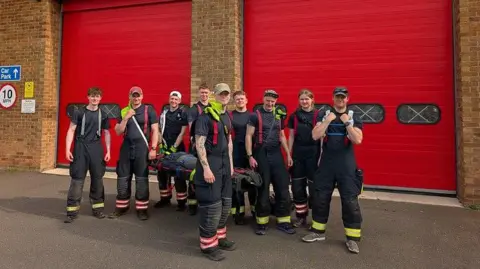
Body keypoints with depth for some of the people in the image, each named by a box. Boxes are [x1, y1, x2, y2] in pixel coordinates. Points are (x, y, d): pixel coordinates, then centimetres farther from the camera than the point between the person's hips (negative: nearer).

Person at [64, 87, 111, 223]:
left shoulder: (103, 115, 8)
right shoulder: (79, 112, 1)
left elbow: (106, 133, 10)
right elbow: (71, 130, -1)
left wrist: (108, 151, 3)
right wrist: (68, 149, -9)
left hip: (97, 149, 3)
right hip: (80, 148, -2)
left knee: (97, 179, 9)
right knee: (77, 179, -2)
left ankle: (98, 208, 21)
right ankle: (72, 211, 4)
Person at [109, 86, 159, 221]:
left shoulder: (149, 110, 0)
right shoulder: (124, 111, 10)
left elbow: (155, 130, -3)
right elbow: (118, 132, 5)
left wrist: (153, 149, -10)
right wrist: (126, 117, -8)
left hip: (142, 148, -3)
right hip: (126, 147, 4)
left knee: (142, 179, 1)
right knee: (123, 178, 9)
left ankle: (142, 208, 11)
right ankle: (121, 207, 22)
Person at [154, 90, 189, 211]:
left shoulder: (183, 114, -4)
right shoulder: (164, 113, 9)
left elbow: (182, 133, -8)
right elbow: (159, 130, 10)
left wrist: (174, 148, -12)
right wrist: (160, 145, 0)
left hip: (177, 148, -5)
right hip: (164, 147, 5)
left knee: (179, 175, -2)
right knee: (162, 174, 10)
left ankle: (181, 201, 5)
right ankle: (165, 198, 24)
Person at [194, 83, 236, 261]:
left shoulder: (226, 117, 13)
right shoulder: (206, 116, -13)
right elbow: (199, 144, -17)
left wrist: (230, 163, 17)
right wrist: (206, 168, -21)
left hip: (224, 163, 9)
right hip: (210, 163, -8)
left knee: (225, 203, 14)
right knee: (212, 205, -4)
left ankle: (219, 237, 30)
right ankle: (208, 244, 10)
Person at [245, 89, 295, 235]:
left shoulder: (279, 115, 12)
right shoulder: (255, 115, -3)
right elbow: (248, 136, -5)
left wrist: (288, 154, 12)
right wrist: (250, 156, -12)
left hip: (276, 153, 4)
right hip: (261, 154, -4)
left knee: (283, 187, 2)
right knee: (263, 189, 2)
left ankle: (283, 221, 13)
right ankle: (262, 222, 14)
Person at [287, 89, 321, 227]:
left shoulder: (318, 115, -1)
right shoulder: (294, 116, 7)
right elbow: (291, 136, 9)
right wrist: (289, 155, 6)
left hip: (313, 152, -3)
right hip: (298, 153, 3)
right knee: (297, 186, 7)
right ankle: (301, 216, 21)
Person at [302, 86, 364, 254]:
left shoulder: (354, 117, 3)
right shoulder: (325, 115, 5)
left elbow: (358, 140, -10)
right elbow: (315, 136, -7)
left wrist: (347, 123, -15)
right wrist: (328, 120, -14)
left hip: (346, 164, -1)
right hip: (326, 163, 2)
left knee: (350, 200, -2)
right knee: (321, 197, 8)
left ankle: (352, 238, 9)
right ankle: (318, 231, 24)